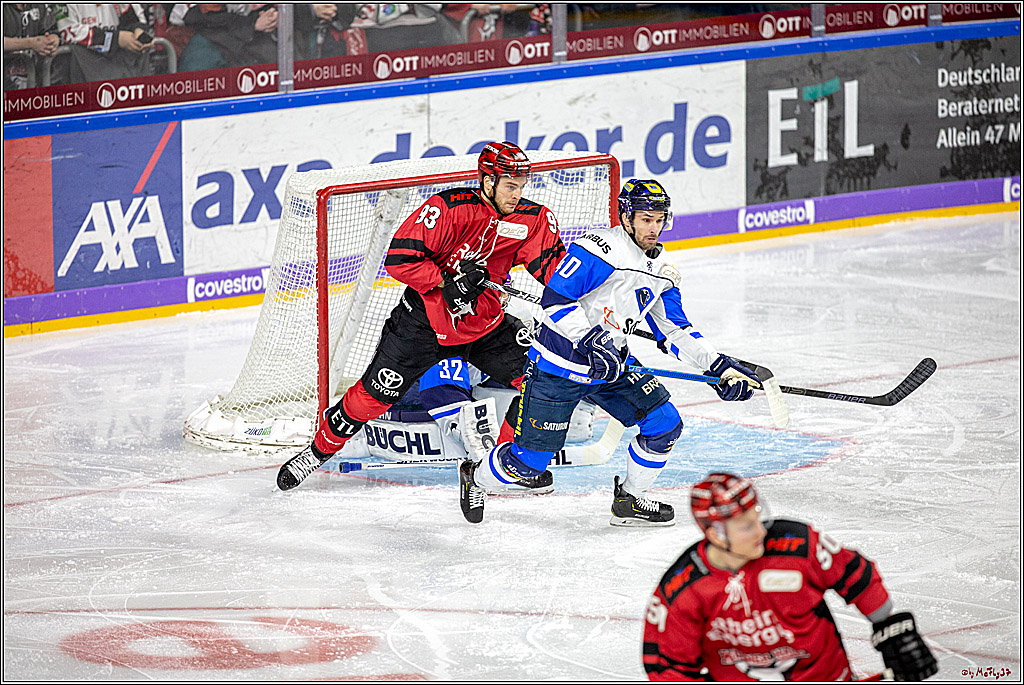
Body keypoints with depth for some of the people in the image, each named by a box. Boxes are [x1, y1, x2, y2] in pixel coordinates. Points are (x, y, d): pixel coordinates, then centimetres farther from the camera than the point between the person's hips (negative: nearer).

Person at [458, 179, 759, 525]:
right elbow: (555, 299, -25)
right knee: (529, 460, -6)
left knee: (665, 424, -4)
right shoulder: (600, 248, -21)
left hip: (612, 366, 7)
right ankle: (476, 478, 26)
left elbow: (675, 330, 8)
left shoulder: (662, 271, 6)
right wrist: (592, 342, -33)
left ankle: (629, 500, 16)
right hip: (558, 366, -7)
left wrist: (721, 367, -2)